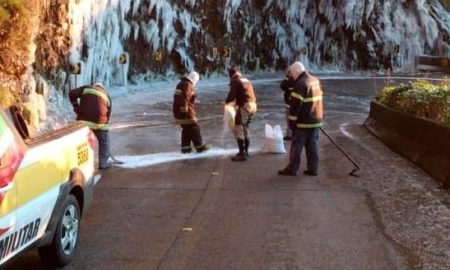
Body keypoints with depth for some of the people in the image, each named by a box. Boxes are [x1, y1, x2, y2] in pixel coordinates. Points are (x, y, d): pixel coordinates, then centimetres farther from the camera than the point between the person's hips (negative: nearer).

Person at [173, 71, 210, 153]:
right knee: (194, 128, -1)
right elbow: (185, 98, -25)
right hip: (186, 112, -10)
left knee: (186, 129, 16)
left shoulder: (181, 84, 18)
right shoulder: (188, 85, -15)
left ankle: (185, 148, 17)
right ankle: (200, 147, 6)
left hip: (178, 111, 10)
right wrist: (184, 110, -26)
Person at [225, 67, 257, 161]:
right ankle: (245, 151, 26)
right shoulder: (247, 81, 20)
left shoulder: (235, 81, -6)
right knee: (245, 128, 21)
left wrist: (227, 102, 7)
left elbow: (232, 95, -14)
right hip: (252, 105, 9)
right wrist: (237, 102, 29)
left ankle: (242, 154, -12)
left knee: (238, 129, -7)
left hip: (244, 106, -9)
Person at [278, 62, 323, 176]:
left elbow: (295, 105, -18)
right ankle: (312, 168, 12)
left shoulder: (300, 84, -16)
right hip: (315, 120, 8)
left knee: (296, 145, -1)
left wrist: (292, 121, -13)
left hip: (303, 122, -8)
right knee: (312, 145, 10)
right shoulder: (315, 81, 12)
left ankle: (292, 169, 3)